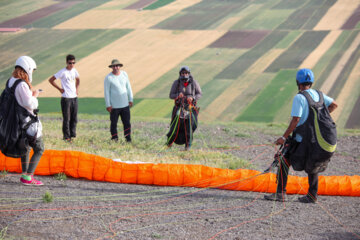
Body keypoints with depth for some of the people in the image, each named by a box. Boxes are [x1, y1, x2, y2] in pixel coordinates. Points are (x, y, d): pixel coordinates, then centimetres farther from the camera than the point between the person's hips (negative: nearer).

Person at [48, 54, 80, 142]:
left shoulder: (74, 71, 8)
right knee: (66, 118, -3)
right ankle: (66, 136, 3)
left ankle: (72, 134, 17)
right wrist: (59, 89, -8)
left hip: (74, 97, 6)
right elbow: (51, 80, -9)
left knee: (74, 118, 8)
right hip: (66, 98, -6)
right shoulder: (62, 72, -11)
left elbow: (77, 79, 29)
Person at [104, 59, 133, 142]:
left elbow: (128, 87, 13)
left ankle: (128, 138, 8)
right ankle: (114, 138, 16)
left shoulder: (124, 74, 5)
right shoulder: (108, 78, -8)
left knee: (127, 122, 1)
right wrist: (108, 105, -9)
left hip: (125, 104, 3)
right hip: (114, 106, -3)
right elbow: (106, 92, -6)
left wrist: (130, 99, 11)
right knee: (114, 123, 4)